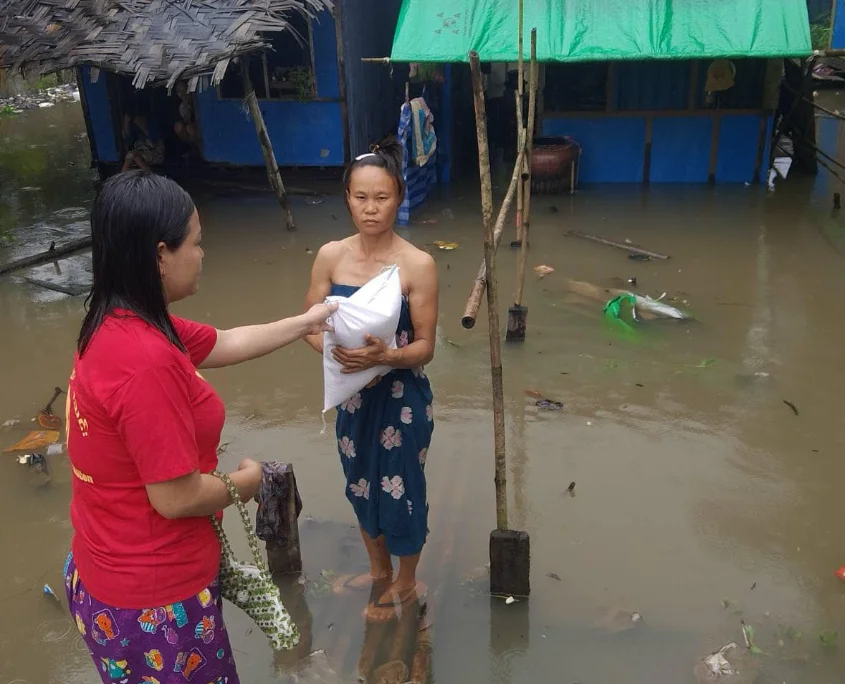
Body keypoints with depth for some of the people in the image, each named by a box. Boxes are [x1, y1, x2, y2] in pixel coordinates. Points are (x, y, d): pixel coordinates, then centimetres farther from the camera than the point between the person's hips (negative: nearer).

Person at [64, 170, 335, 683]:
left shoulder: (122, 324, -1)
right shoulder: (145, 359, -32)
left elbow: (225, 343, 12)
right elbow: (176, 497, -27)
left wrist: (305, 323, 17)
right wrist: (244, 482, -9)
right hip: (153, 600, -9)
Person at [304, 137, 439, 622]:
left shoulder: (418, 265, -17)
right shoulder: (330, 257, -5)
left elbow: (424, 347, -14)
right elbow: (311, 325, 0)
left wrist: (383, 355, -33)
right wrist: (335, 349, -21)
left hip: (403, 397, -4)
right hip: (352, 393, 5)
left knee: (401, 489, 10)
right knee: (361, 485, 21)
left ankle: (407, 585, 36)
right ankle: (379, 570, 46)